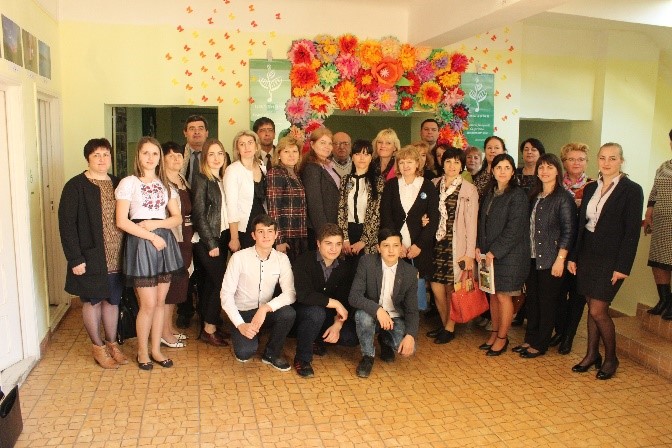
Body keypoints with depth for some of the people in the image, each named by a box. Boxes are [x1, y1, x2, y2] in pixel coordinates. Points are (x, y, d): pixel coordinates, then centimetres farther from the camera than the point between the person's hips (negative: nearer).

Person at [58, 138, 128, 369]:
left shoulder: (117, 184, 8)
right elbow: (67, 224, -11)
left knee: (112, 300, 14)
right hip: (91, 258, -4)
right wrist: (75, 258, -15)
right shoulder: (76, 186, -8)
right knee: (92, 301, 9)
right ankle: (98, 346, 24)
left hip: (116, 257, 5)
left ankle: (112, 343, 29)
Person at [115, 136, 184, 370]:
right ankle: (142, 351, 16)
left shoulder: (164, 184, 13)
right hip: (141, 242, -5)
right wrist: (152, 237, -13)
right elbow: (121, 221, -11)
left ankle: (156, 349, 23)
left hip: (165, 241, 5)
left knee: (160, 301, 9)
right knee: (148, 304, -3)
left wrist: (156, 223, -9)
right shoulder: (129, 183, -3)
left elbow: (177, 218, 9)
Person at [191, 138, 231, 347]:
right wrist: (211, 243, -13)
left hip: (222, 238, 7)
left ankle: (208, 327, 19)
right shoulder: (201, 179, -7)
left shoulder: (222, 179, 13)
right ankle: (209, 330, 3)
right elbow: (199, 214, -11)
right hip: (207, 241, -6)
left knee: (210, 283, 11)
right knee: (221, 281, -8)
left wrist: (229, 238, 4)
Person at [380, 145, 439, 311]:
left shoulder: (428, 187, 5)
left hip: (419, 249, -1)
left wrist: (419, 245, -9)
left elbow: (433, 219, 0)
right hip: (395, 247, 1)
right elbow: (385, 217, 3)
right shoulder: (390, 185, 10)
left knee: (418, 287, -2)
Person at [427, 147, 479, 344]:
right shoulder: (434, 184, 8)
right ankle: (444, 324, 26)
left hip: (455, 245, -3)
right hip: (436, 242, 3)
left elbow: (471, 223, -5)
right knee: (436, 287, 3)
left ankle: (450, 327, 23)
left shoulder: (468, 190, -3)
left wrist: (469, 253, -8)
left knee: (451, 288, 4)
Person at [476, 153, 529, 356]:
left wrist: (494, 251, -15)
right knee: (493, 294, 12)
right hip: (489, 253, 6)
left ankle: (502, 338, 16)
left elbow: (514, 229, -16)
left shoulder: (517, 195, -10)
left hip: (509, 254, -6)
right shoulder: (489, 193, 11)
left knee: (503, 295, 1)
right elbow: (482, 221, 14)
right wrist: (479, 246, 2)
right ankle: (494, 333, 25)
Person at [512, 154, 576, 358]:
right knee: (532, 300, 14)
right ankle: (530, 339, 26)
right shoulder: (534, 196, 11)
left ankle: (540, 344, 16)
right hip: (532, 257, 7)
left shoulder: (563, 197, -10)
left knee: (547, 302, 5)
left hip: (550, 259, -6)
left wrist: (560, 259, -17)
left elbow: (568, 231, -13)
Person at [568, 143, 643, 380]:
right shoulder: (590, 188, 9)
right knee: (592, 307, 12)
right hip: (587, 254, 5)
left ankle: (611, 358, 16)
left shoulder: (632, 190, -8)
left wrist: (623, 267, -14)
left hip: (611, 258, -5)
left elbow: (632, 231, -11)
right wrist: (573, 257, 7)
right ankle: (592, 354, 25)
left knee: (598, 310, -5)